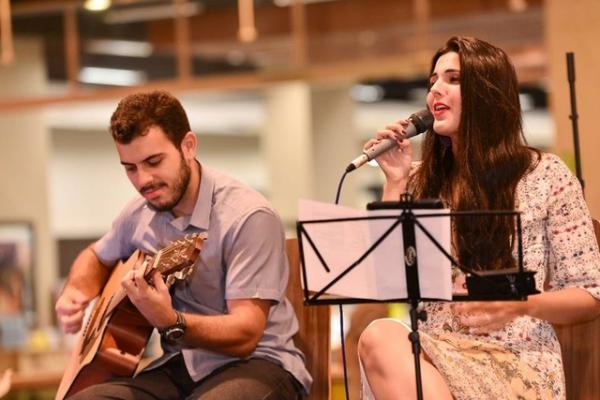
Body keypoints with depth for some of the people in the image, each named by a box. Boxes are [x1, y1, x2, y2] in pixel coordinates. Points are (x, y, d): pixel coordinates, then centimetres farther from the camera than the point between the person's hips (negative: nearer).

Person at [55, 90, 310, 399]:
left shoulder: (249, 218, -15)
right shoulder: (140, 214, 6)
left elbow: (245, 333, -20)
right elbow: (97, 257, 29)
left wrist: (172, 323, -37)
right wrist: (76, 293, 6)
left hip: (255, 362, -6)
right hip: (179, 365, 6)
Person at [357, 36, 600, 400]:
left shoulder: (546, 176, 5)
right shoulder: (419, 181, 17)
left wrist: (520, 305, -16)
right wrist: (394, 184, 4)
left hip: (517, 361, -4)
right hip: (432, 352, 4)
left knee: (381, 344, -34)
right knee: (379, 335, -34)